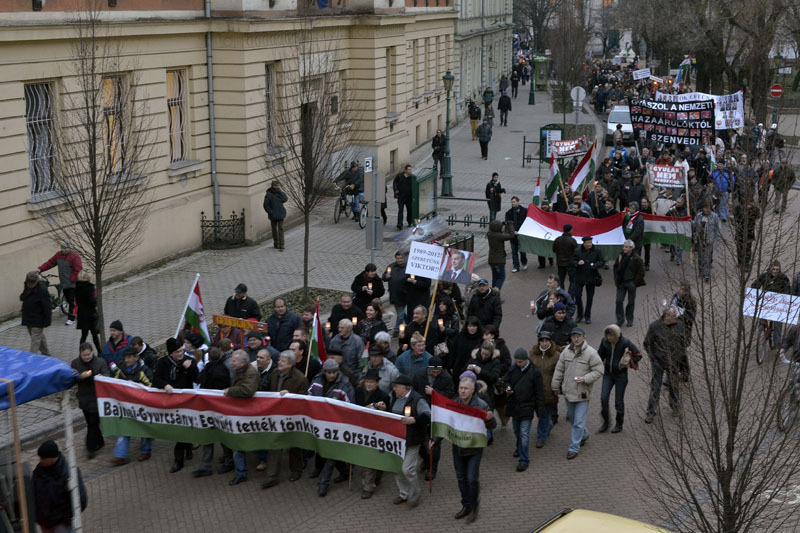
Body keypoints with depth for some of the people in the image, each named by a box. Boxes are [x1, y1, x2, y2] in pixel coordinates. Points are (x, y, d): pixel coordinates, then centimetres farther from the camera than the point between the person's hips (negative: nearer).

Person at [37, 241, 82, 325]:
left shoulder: (74, 256, -14)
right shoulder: (58, 255, 8)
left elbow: (78, 270, -15)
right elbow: (50, 263, 9)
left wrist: (71, 280, -16)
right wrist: (40, 269, -2)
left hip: (72, 284, -7)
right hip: (64, 284, 7)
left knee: (72, 301, -6)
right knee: (68, 299, 13)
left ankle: (71, 318, -1)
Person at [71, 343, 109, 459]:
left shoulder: (100, 362, -8)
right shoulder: (75, 363, 1)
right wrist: (80, 376, -22)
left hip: (97, 398, -4)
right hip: (84, 398, 4)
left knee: (93, 423, -6)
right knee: (90, 422, 15)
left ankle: (91, 448, 0)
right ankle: (99, 442, 33)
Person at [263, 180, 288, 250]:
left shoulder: (280, 193, 5)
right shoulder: (269, 194, -8)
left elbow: (285, 199, -14)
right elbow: (266, 205, -9)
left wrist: (280, 191, -16)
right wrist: (271, 212, -14)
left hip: (280, 215, 2)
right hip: (273, 215, -2)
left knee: (281, 229, -5)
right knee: (274, 229, 11)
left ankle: (281, 245, -10)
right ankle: (276, 244, 24)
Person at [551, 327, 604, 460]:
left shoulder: (591, 353, -14)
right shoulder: (566, 351, 1)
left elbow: (598, 371, -12)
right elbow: (559, 370, 8)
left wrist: (585, 379, -23)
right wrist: (556, 386, 10)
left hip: (582, 394, -6)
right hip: (568, 391, 6)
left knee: (579, 422, -3)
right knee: (572, 417, 22)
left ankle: (574, 448, 5)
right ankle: (584, 435, 46)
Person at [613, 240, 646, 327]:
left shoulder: (637, 259, -11)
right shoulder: (620, 256, 3)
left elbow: (641, 272, -7)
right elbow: (615, 268, 16)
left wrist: (635, 282, -11)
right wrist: (616, 280, 7)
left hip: (631, 283, -4)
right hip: (621, 283, 4)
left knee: (631, 302, 7)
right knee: (619, 301, -1)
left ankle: (629, 320, 20)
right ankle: (620, 319, 9)